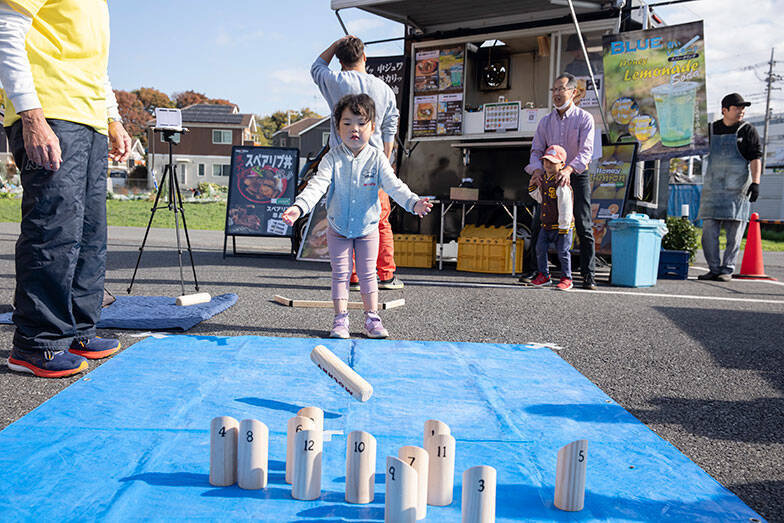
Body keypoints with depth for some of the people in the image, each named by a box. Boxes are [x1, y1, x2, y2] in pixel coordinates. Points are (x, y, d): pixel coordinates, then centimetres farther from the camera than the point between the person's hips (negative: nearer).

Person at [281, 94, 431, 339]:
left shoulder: (377, 158, -9)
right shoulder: (333, 158, -11)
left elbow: (394, 185, -15)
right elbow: (318, 184, -21)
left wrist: (413, 202, -33)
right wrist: (299, 207, -37)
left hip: (367, 229, 0)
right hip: (338, 230, 0)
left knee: (367, 274, 8)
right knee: (340, 274, 5)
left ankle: (372, 319, 18)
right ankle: (340, 321, 13)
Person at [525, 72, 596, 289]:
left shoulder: (584, 118, -4)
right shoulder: (545, 121, 9)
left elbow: (586, 151, -16)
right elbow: (537, 150, 4)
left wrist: (569, 169, -33)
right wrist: (537, 169, -18)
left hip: (577, 176, -4)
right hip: (550, 177, 4)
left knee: (584, 228, -5)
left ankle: (588, 276, -2)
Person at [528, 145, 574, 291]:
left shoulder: (561, 183, -19)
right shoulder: (544, 179, 7)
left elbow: (565, 206, -21)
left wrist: (563, 227, -20)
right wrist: (533, 187, 9)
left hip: (561, 225, -8)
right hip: (546, 225, 8)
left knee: (563, 252, 1)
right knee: (540, 249, 8)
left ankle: (566, 279, 14)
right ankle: (544, 275, 22)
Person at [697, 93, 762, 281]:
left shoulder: (748, 131, 3)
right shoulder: (711, 130, 11)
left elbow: (756, 158, -3)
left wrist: (755, 182, -14)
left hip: (737, 188, -3)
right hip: (712, 187, 3)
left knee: (734, 232, -2)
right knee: (709, 230, -1)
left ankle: (727, 270, 6)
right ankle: (714, 269, 9)